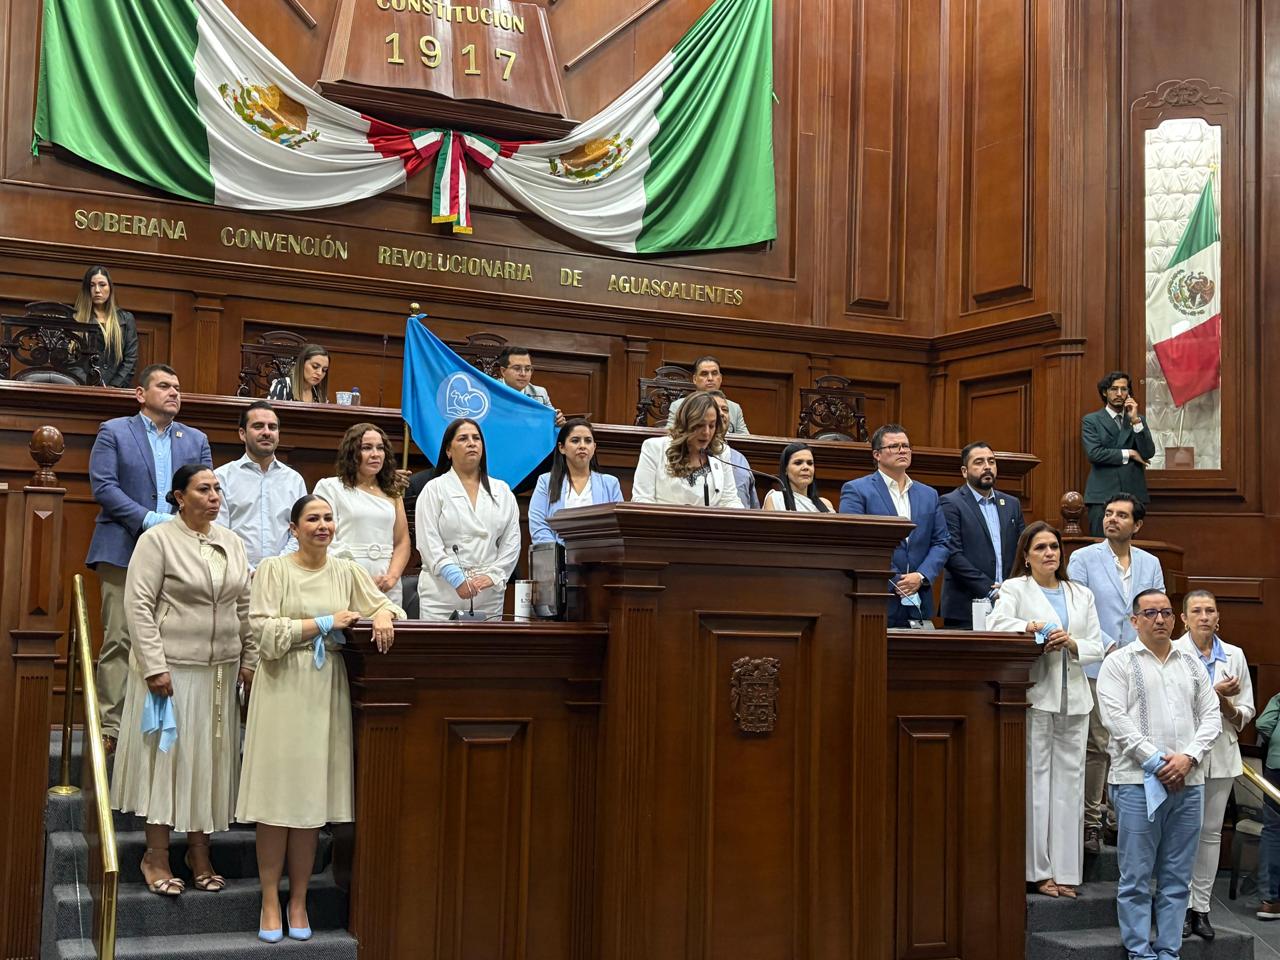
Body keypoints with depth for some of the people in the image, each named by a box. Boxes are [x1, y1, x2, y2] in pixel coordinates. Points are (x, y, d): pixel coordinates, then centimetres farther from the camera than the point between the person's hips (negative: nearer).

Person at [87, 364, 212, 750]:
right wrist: (150, 520, -14)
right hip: (125, 551, -3)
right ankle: (110, 724, 0)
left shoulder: (196, 440, 17)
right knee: (119, 640, -4)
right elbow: (103, 487, -5)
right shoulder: (114, 432, 6)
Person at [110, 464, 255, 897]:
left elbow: (245, 606, 13)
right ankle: (156, 855, 11)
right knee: (167, 753, 0)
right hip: (172, 667, -5)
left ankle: (199, 850, 20)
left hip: (221, 669, 5)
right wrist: (154, 666, -16)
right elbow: (139, 605, -11)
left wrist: (249, 661, 6)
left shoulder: (232, 543, 10)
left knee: (210, 757, 9)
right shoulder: (157, 540, -6)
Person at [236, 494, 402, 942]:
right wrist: (325, 623, -11)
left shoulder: (347, 571, 10)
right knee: (277, 798, -1)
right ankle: (270, 903, 9)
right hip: (283, 691, -3)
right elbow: (264, 631, -8)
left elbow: (384, 603, 10)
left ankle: (299, 902, 15)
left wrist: (382, 613, -13)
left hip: (326, 693, 3)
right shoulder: (274, 569, 0)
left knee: (312, 799, 5)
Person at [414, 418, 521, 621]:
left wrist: (493, 576, -6)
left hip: (490, 595, 3)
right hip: (442, 594, -2)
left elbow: (512, 541, 9)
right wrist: (458, 579, -14)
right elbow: (429, 543, -4)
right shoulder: (434, 489, 5)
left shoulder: (502, 491, 15)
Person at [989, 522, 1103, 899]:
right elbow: (996, 623, -14)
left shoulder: (1081, 594, 19)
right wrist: (1031, 627, -31)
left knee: (1069, 781, 4)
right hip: (1035, 694, -4)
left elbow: (1097, 647, 13)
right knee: (1036, 779, -6)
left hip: (1073, 697, 5)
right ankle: (1038, 869, -1)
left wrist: (1072, 644, -7)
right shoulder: (1015, 589, 5)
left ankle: (1065, 869, 10)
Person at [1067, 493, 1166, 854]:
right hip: (1096, 667, -3)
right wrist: (1109, 647, -14)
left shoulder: (1151, 564, 13)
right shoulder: (1083, 558, 2)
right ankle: (1090, 822, 5)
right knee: (1096, 747, -2)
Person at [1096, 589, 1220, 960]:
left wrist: (1188, 757, -6)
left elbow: (1211, 716, 10)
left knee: (1177, 879, 8)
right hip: (1138, 782, -4)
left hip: (1188, 783, 4)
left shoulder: (1192, 664, 15)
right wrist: (1156, 762, -13)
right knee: (1136, 877, -1)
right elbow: (1116, 718, -8)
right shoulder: (1119, 662, 1)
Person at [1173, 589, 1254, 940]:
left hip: (1222, 755, 4)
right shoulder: (1172, 653, -3)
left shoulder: (1234, 655, 9)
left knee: (1211, 832, 7)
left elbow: (1246, 712, 11)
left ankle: (1202, 907, 14)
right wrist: (1214, 692, -13)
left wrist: (1228, 706, -10)